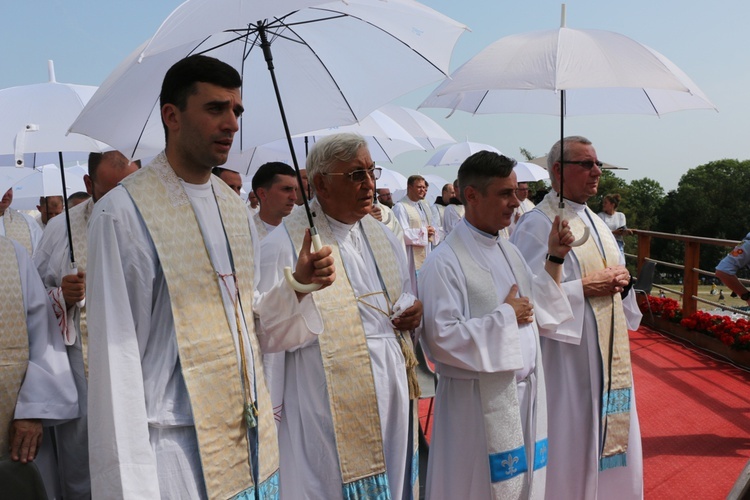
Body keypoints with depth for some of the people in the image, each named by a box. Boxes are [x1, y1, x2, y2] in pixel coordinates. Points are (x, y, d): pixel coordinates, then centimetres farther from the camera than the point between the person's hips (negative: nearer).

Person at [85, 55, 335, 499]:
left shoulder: (235, 207, 7)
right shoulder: (125, 212, -13)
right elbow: (116, 355, -14)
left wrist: (299, 286, -6)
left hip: (253, 434, 6)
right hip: (178, 446, -6)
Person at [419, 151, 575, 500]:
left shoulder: (510, 252, 8)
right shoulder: (445, 262, -18)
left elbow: (541, 312, 10)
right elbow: (442, 338, -24)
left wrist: (555, 259, 1)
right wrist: (506, 316, -17)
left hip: (527, 393, 7)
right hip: (479, 402, -7)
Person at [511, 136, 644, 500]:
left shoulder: (594, 221, 13)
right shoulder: (537, 224, -13)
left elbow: (614, 270, 22)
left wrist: (621, 278, 0)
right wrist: (583, 287, -20)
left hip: (609, 350, 8)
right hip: (567, 352, -8)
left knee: (610, 429, 17)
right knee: (571, 437, 3)